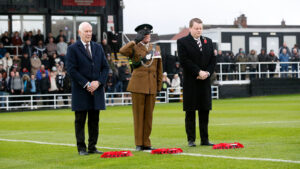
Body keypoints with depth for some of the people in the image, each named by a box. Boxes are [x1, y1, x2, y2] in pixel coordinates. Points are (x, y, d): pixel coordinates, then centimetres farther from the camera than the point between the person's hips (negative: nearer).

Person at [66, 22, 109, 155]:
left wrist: (98, 82, -5)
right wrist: (86, 84, -13)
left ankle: (92, 147, 12)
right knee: (80, 121, 0)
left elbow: (105, 67, 12)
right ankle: (81, 148, 4)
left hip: (96, 89, 4)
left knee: (94, 120, 6)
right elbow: (71, 69, -9)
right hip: (81, 91, -4)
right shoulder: (73, 49, -2)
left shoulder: (98, 48, 13)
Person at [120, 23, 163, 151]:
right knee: (138, 115, -1)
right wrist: (135, 41, -17)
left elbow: (159, 69, 17)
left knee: (149, 115, 6)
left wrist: (159, 86, 12)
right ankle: (139, 144, 3)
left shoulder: (156, 49, 14)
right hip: (138, 85, -4)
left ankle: (146, 143, 12)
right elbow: (122, 51, -20)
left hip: (151, 86, 4)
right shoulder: (135, 48, 2)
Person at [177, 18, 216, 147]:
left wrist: (207, 73, -6)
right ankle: (191, 139, 4)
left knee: (205, 111, 5)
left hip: (205, 82, 4)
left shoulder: (208, 42, 15)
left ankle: (204, 139, 10)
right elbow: (184, 61, -12)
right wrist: (199, 72, -16)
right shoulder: (182, 42, -2)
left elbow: (213, 60, 12)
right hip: (190, 83, -4)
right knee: (190, 112, 0)